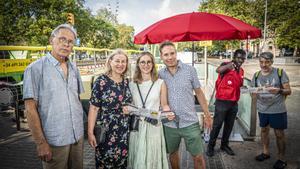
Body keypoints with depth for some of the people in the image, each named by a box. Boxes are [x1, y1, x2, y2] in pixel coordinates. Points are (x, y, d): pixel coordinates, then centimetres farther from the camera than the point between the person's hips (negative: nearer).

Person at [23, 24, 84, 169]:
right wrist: (41, 142, -14)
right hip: (54, 140, -5)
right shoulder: (35, 68, -11)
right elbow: (30, 108, -13)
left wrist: (81, 128, 10)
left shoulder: (74, 69, 7)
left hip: (78, 136, 6)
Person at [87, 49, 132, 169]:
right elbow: (94, 108, -13)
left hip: (124, 130, 5)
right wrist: (90, 132, -15)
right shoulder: (101, 81, -12)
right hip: (105, 130, -5)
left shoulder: (126, 82, 4)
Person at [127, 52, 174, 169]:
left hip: (154, 127, -2)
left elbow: (164, 105, 3)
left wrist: (169, 112, -16)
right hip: (136, 126, 2)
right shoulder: (132, 85, 4)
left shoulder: (160, 83, -2)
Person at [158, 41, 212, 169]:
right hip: (169, 124, 2)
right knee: (173, 153, 19)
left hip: (190, 122, -1)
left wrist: (207, 115, 3)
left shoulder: (190, 70, -5)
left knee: (198, 156, 7)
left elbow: (199, 92, 2)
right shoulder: (159, 74, -2)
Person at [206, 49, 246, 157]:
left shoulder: (241, 71, 11)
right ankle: (210, 146, 17)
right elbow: (218, 70, -36)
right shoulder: (226, 65, -11)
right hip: (222, 102, -6)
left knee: (229, 125, 15)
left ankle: (224, 145, 31)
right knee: (217, 125, 2)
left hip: (234, 103, 6)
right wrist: (228, 66, -56)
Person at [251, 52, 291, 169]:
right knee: (264, 130, 17)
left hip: (278, 110, -4)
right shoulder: (256, 75, 2)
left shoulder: (280, 72, -9)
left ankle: (281, 158, 22)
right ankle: (265, 152, 36)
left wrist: (279, 90, -28)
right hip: (262, 109, 4)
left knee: (279, 134, 5)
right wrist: (255, 94, -15)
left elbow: (288, 91, -9)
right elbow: (253, 93, 7)